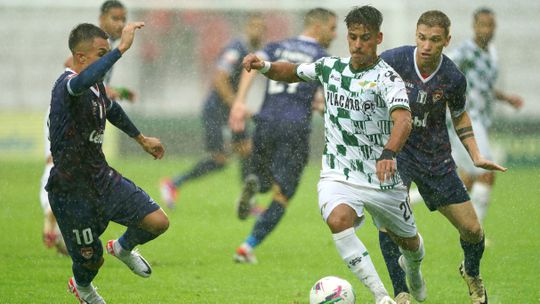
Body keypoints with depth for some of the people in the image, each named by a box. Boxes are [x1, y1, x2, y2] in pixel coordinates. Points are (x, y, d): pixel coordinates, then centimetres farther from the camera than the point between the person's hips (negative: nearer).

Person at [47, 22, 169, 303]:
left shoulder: (96, 84, 4)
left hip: (102, 177, 7)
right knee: (91, 259, 9)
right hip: (72, 189, -7)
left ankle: (123, 248, 28)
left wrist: (141, 139, 39)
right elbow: (80, 83, -52)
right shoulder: (67, 85, -24)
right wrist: (122, 48, -51)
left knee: (158, 222, -6)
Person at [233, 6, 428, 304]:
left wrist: (389, 153, -53)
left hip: (382, 180, -2)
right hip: (338, 176, 2)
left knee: (409, 242, 16)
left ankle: (413, 268, 57)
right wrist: (264, 66, -2)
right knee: (338, 219, -32)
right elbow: (292, 72, 19)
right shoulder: (330, 67, 1)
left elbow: (402, 118, -34)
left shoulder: (386, 77, -16)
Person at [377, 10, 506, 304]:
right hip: (395, 147, -2)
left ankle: (472, 273, 40)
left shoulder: (453, 78, -10)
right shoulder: (392, 60, -17)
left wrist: (476, 156, 2)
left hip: (436, 158, 2)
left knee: (472, 230, 5)